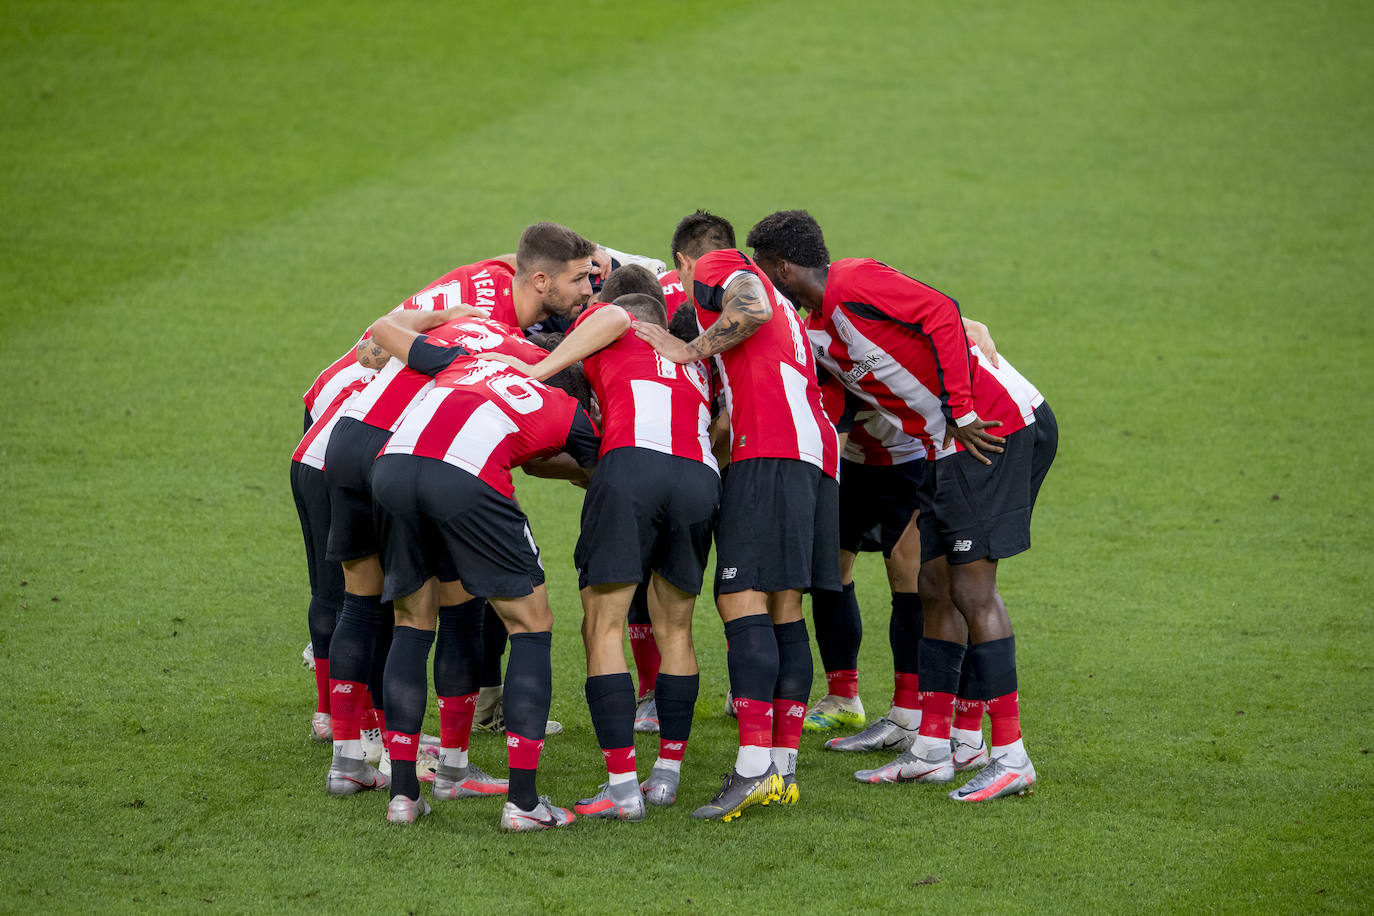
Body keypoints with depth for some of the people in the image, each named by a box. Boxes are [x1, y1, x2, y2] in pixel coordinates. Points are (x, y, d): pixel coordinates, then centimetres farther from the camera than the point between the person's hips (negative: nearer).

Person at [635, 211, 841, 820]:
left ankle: (753, 766, -24)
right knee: (784, 612, 7)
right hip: (819, 452, 9)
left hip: (770, 451, -9)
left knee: (742, 600, -14)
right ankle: (783, 769, 4)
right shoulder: (768, 293, 35)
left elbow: (754, 308, -13)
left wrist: (690, 351, -3)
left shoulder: (714, 269, 9)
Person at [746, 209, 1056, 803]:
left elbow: (940, 314, -20)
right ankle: (931, 750, 16)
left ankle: (1010, 757, -10)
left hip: (995, 428, -10)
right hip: (946, 447, 10)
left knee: (972, 590, -11)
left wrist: (958, 412, -20)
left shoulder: (853, 283, -11)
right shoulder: (820, 330, 19)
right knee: (936, 590, 11)